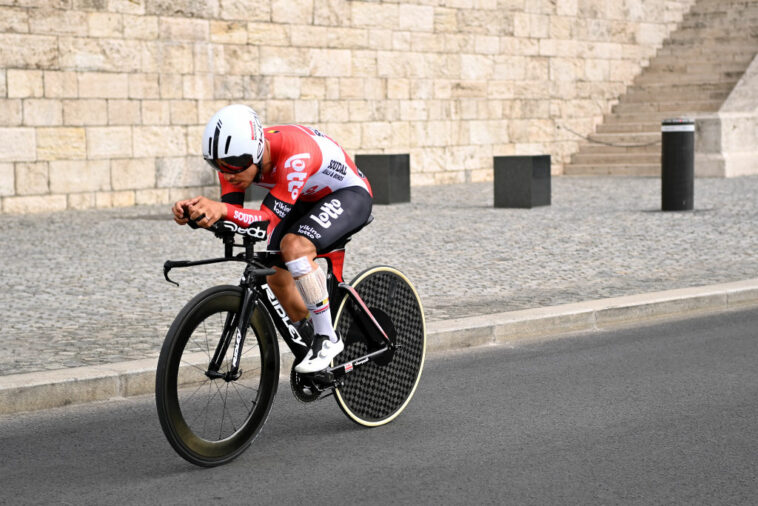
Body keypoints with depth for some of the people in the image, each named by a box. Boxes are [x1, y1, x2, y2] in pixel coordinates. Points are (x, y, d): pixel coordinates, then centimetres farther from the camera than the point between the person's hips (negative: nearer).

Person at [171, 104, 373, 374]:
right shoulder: (236, 157, -18)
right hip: (307, 199, 8)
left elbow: (269, 219, -41)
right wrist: (193, 210, -39)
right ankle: (311, 340, 22)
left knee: (294, 246, -31)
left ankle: (328, 338, -18)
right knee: (277, 275, -1)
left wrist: (221, 209, -56)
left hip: (349, 194, -8)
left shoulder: (295, 154, -40)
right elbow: (231, 212, -18)